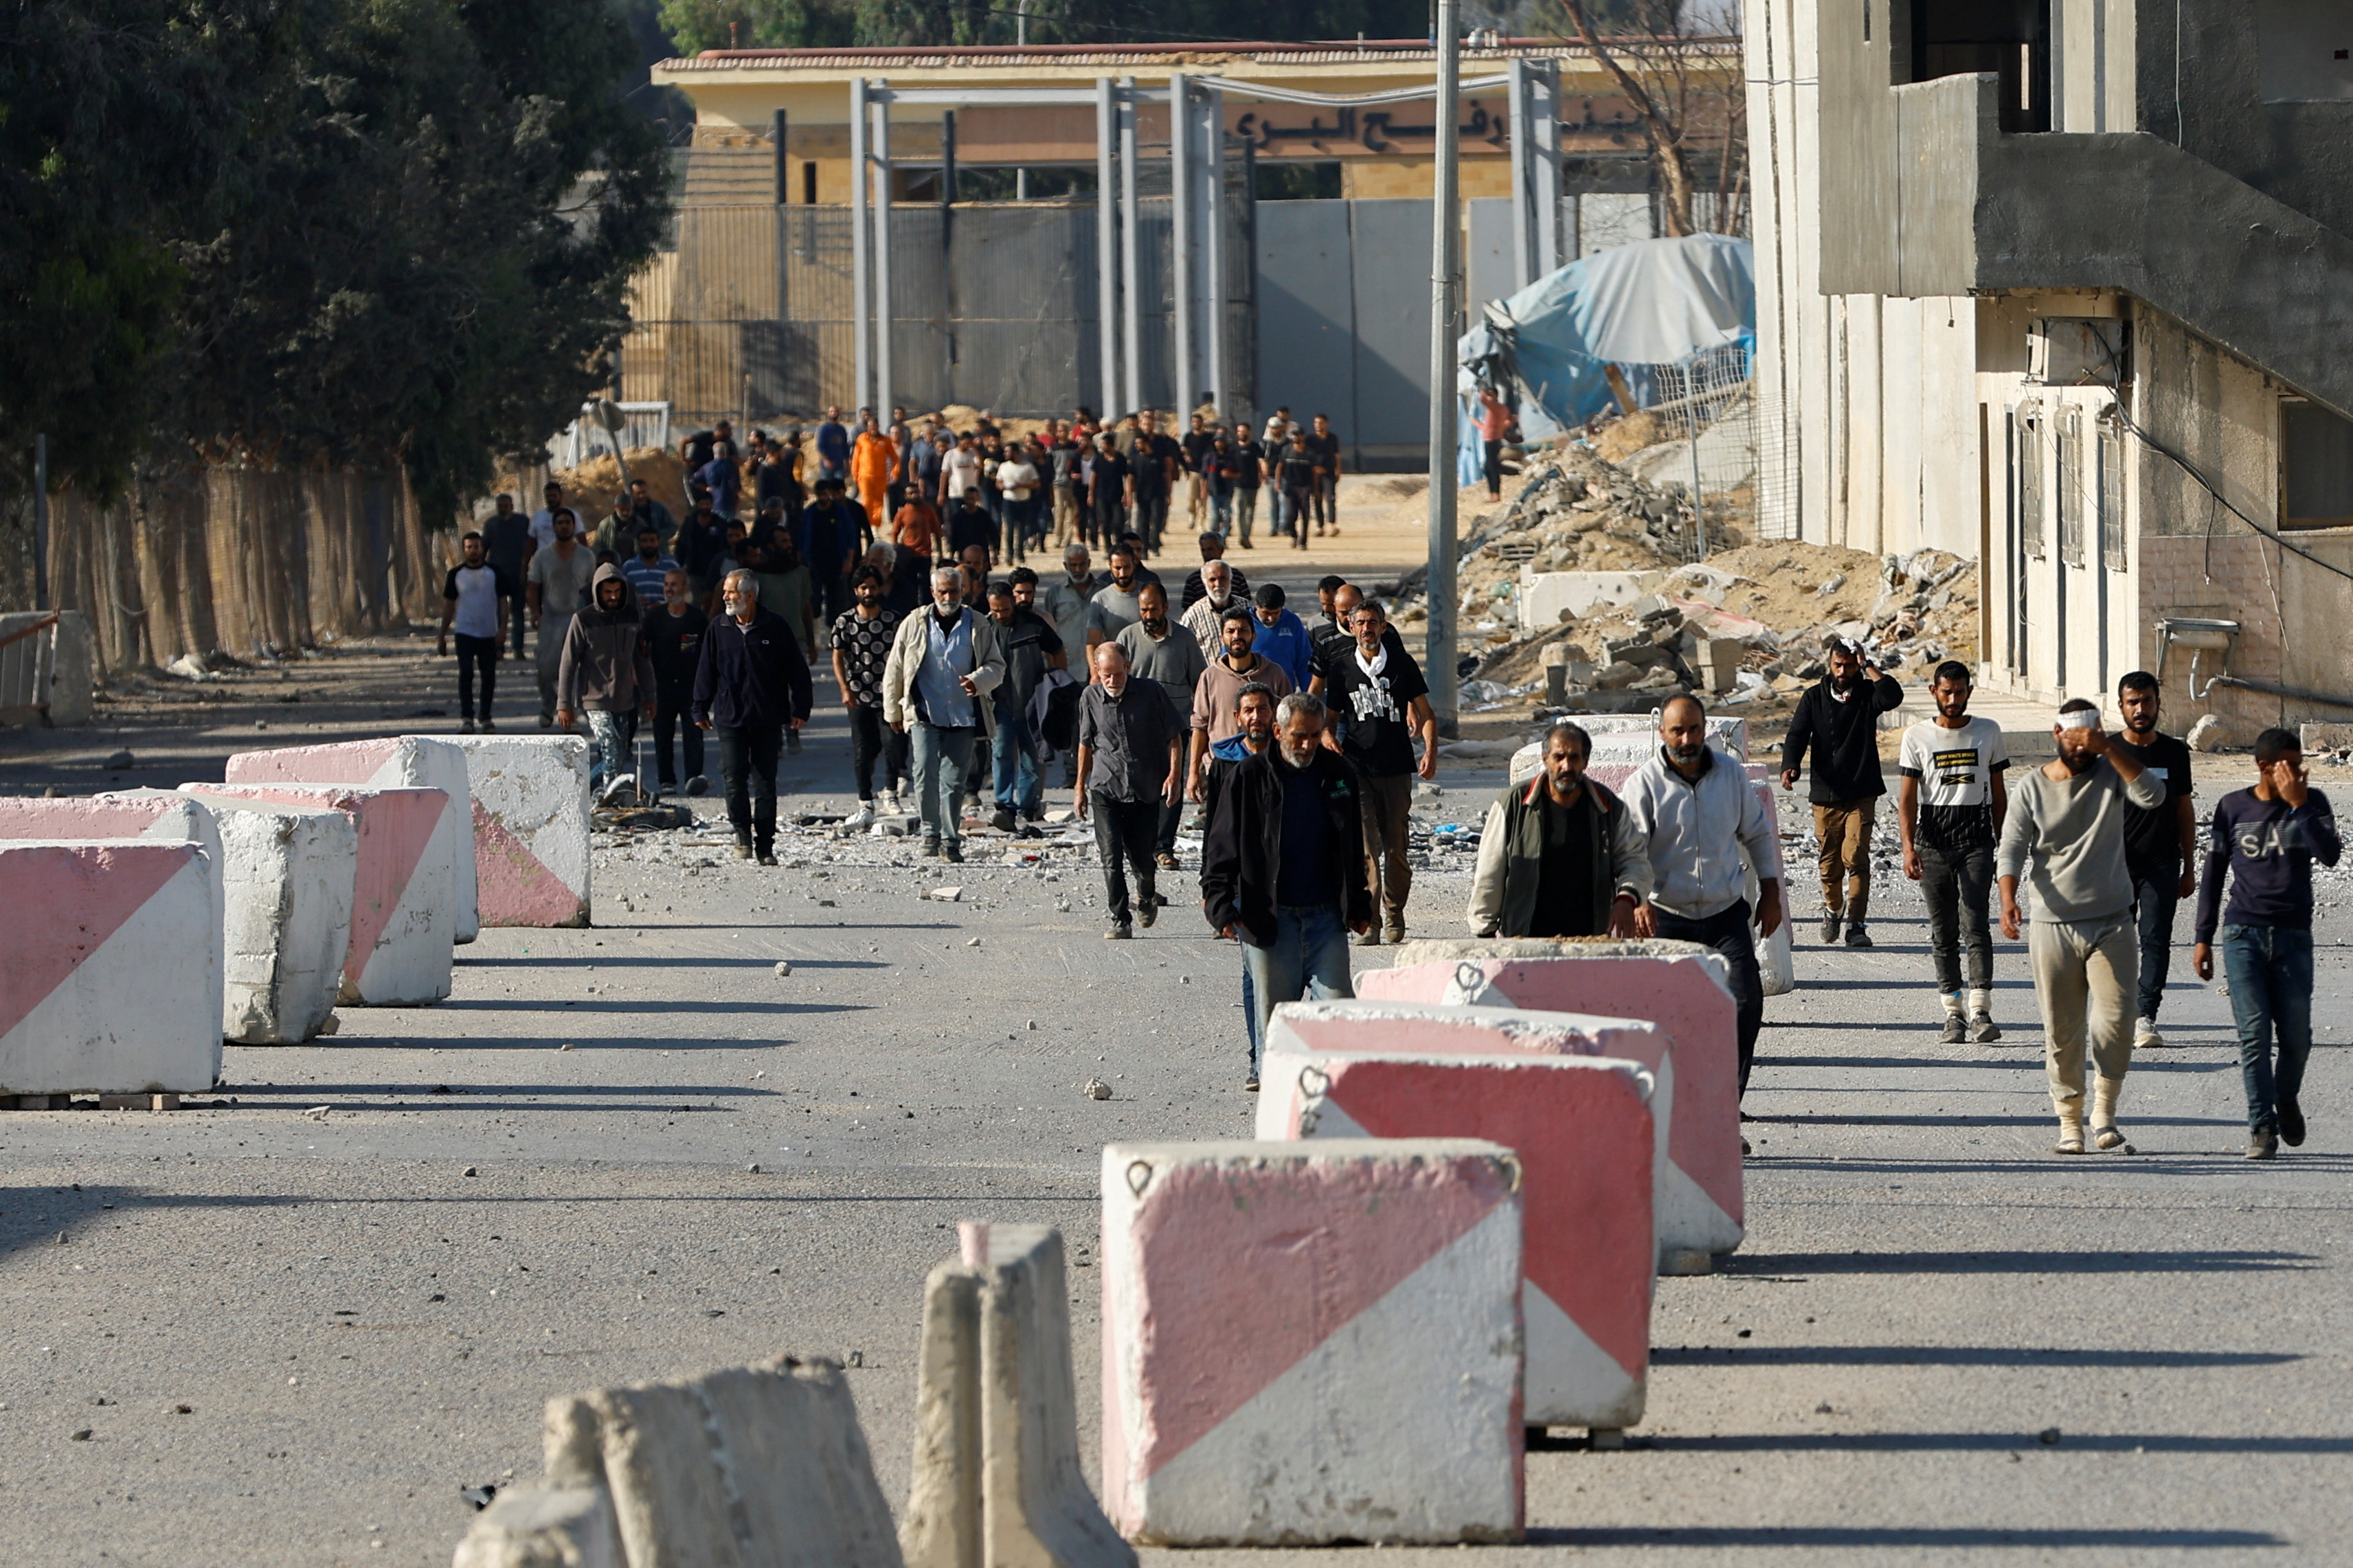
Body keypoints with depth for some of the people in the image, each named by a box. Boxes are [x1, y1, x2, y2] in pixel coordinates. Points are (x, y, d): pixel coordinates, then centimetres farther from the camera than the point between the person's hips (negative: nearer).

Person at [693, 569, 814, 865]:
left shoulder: (776, 630, 0)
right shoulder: (719, 630, 5)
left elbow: (798, 672, 5)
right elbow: (706, 672, 11)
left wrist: (800, 709, 1)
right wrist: (700, 710, 8)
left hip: (768, 721, -1)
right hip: (730, 718, 1)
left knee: (765, 784, 2)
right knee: (733, 779, -9)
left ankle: (765, 846, 8)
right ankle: (742, 833, 9)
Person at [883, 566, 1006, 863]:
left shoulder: (979, 627, 6)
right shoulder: (915, 625, 5)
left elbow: (996, 666, 8)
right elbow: (894, 670, 11)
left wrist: (978, 681, -14)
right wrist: (893, 711, 13)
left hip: (963, 716, 1)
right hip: (924, 714, -1)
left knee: (954, 781, 1)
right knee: (925, 775, -13)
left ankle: (950, 841, 8)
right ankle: (931, 833, 2)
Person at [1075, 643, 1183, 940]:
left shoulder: (1150, 694, -5)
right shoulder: (1090, 698, 0)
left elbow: (1173, 738, 2)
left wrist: (1174, 775, -11)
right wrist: (1081, 787, 16)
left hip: (1145, 789, -1)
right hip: (1105, 789, 1)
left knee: (1142, 856, 7)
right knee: (1111, 857, -9)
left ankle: (1146, 898, 38)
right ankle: (1120, 920, -4)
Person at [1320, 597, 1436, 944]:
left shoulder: (1402, 664, 5)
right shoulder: (1343, 670, 7)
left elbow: (1425, 714, 8)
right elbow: (1331, 717, 17)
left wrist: (1430, 752, -7)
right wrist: (1328, 736, -6)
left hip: (1396, 770, 0)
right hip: (1357, 769, 0)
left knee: (1395, 850, 5)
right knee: (1366, 848, -12)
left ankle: (1395, 916, 24)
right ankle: (1369, 924, -13)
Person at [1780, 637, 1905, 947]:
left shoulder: (1868, 694, 3)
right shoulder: (1814, 697, 6)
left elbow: (1893, 696, -19)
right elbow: (1798, 735, -2)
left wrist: (1866, 667, -13)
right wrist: (1790, 767, -20)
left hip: (1862, 795, -2)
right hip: (1825, 793, 2)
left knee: (1856, 857, -15)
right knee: (1830, 861, 7)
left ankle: (1856, 924, -13)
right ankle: (1832, 910, 33)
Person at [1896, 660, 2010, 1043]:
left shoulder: (1988, 733, 9)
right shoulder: (1917, 737, 6)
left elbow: (1998, 792, 15)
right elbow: (1907, 797, 2)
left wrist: (2003, 845, 13)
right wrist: (1909, 846, -10)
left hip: (1977, 843, -1)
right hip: (1933, 844, 1)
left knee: (1975, 926, -13)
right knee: (1943, 933, 3)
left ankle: (1981, 1013, -17)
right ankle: (1953, 1015, 9)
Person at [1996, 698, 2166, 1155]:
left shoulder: (2112, 773, 3)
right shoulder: (2031, 788, 2)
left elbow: (2152, 796, -16)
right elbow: (2013, 849, -5)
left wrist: (2109, 749, -21)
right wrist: (2008, 901, -22)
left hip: (2112, 924, 0)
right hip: (2053, 926, 0)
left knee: (2115, 1022, -10)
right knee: (2061, 1031, 2)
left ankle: (2104, 1117, 3)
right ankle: (2070, 1123, 12)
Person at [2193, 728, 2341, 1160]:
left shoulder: (2312, 802, 3)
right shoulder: (2233, 807, 4)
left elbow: (2330, 854, -13)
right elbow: (2214, 871, 10)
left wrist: (2298, 805, -17)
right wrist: (2203, 937, 9)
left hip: (2293, 936, 1)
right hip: (2243, 933, -1)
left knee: (2296, 1033, -1)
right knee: (2254, 1031, -9)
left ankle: (2287, 1099, 28)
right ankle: (2262, 1126, -3)